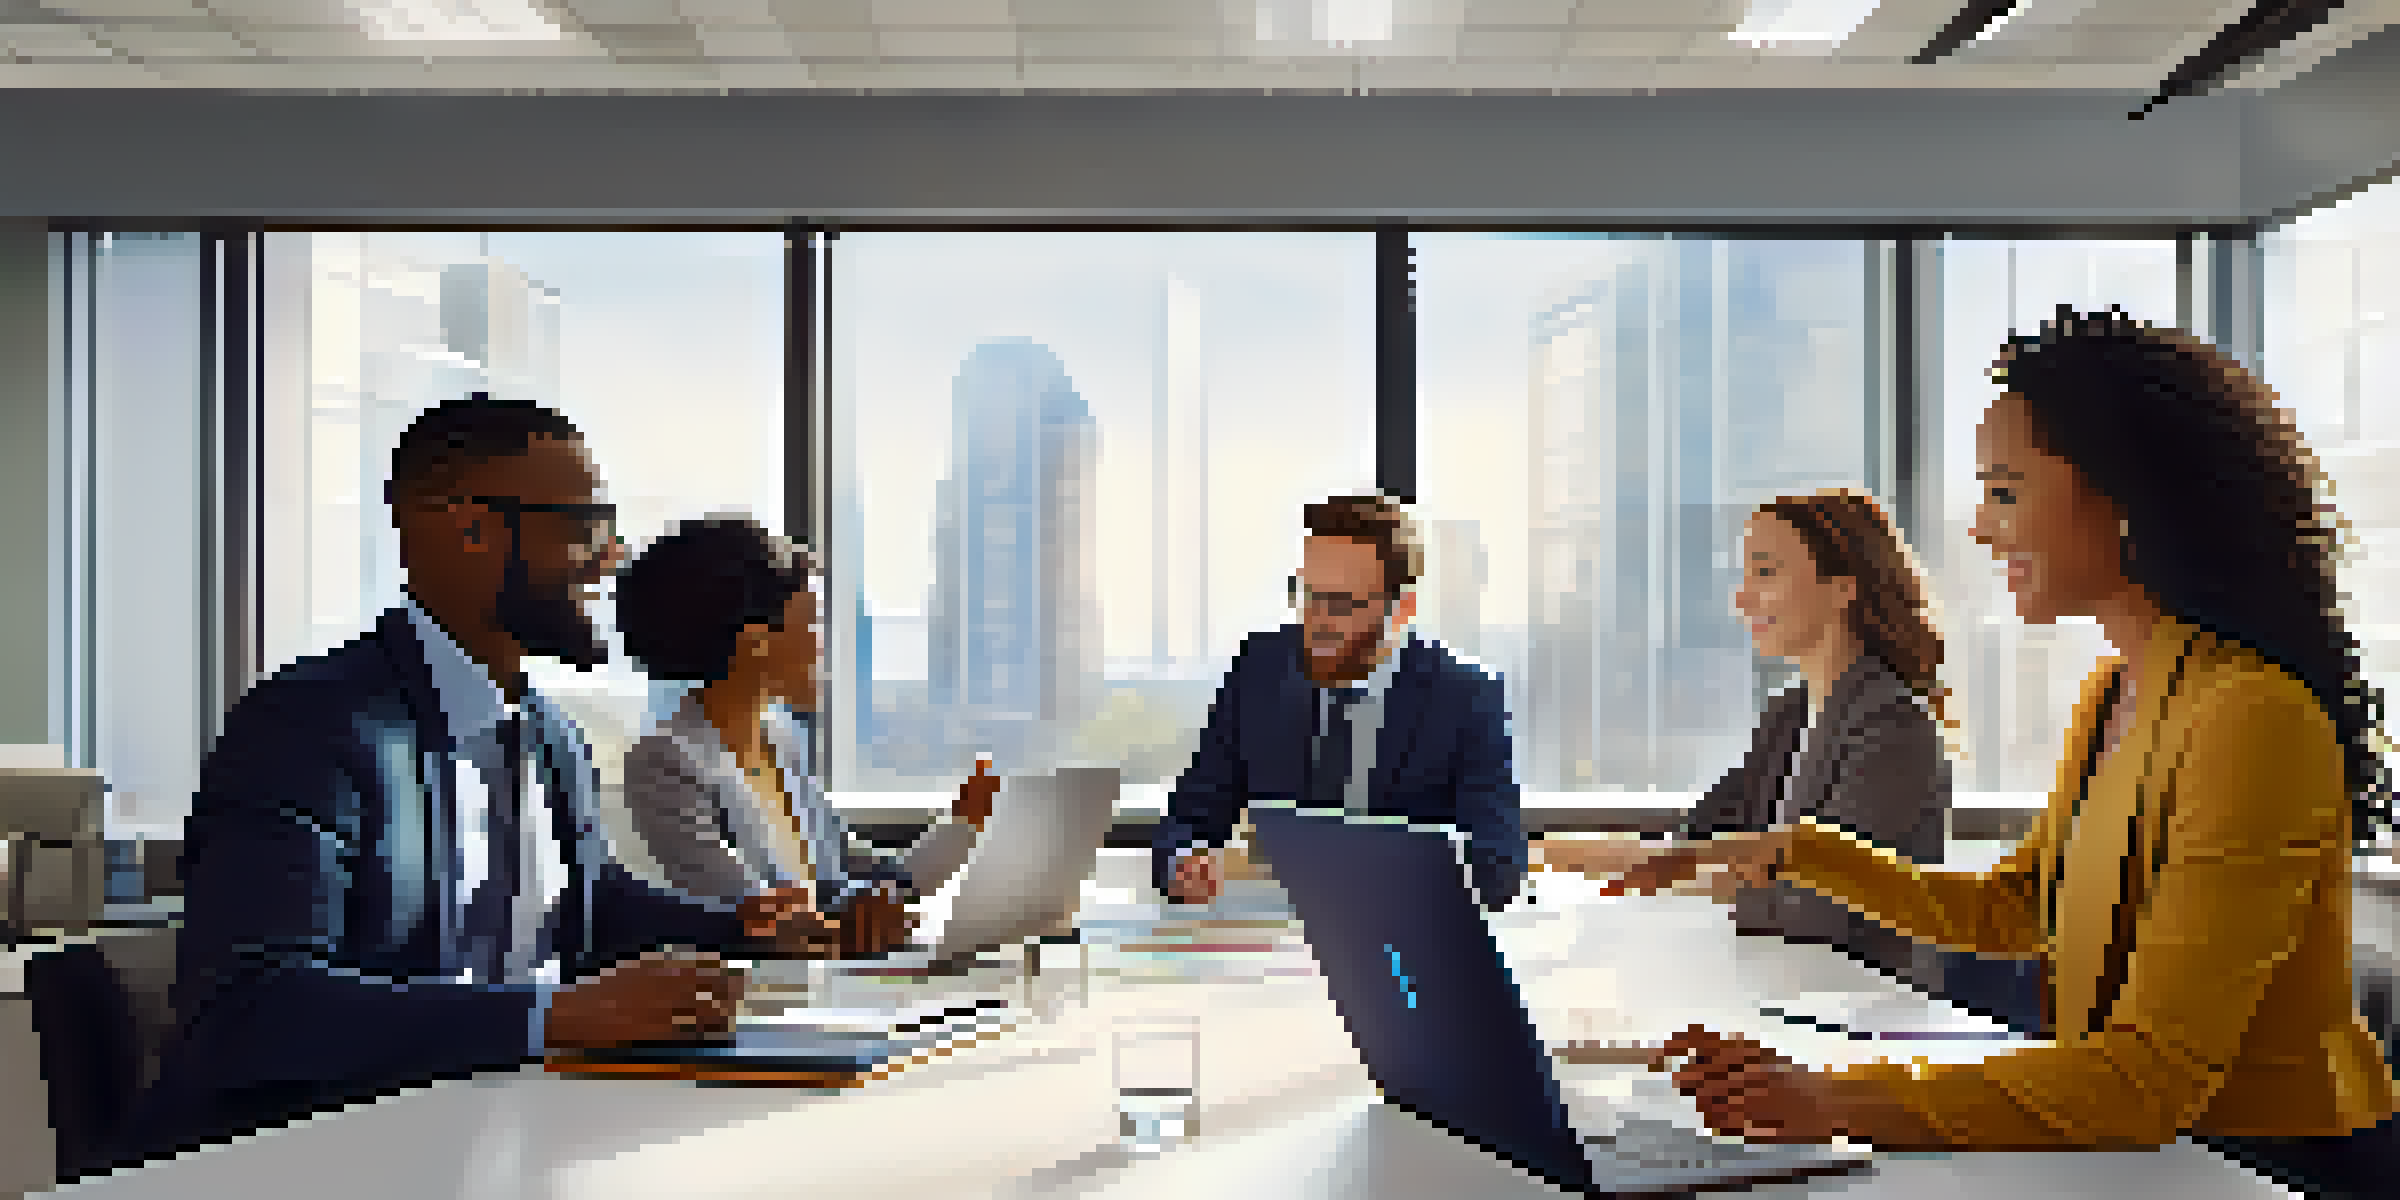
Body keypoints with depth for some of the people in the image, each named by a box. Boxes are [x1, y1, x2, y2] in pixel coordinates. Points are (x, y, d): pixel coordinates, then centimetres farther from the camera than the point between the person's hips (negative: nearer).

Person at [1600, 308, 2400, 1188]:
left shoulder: (2253, 719, -21)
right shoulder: (2110, 696, 9)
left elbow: (2149, 1079, -28)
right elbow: (2004, 912, 20)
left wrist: (1842, 1104, -38)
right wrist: (1796, 853, 11)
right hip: (2149, 1147, 8)